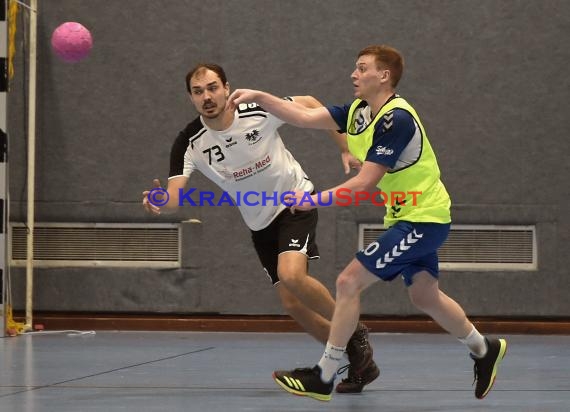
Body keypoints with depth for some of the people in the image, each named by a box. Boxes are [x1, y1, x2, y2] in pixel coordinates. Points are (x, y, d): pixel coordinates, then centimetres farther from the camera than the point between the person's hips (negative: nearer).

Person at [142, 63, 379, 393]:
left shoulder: (260, 112, -21)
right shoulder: (190, 144, -16)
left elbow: (311, 104, -4)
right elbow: (175, 196, -25)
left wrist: (347, 149, -4)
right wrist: (160, 202, -49)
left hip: (296, 201, -4)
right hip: (261, 222, 4)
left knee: (291, 275, -28)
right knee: (292, 303, -2)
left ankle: (355, 332, -5)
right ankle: (358, 358, 15)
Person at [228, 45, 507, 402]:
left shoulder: (396, 119, -23)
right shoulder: (359, 112, 4)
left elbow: (365, 184, -25)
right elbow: (306, 117, 0)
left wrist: (313, 200, -21)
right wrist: (258, 97, -10)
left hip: (422, 220, -10)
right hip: (412, 219, 10)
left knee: (349, 282, -11)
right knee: (425, 296, 20)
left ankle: (323, 378, -5)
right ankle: (485, 349, 39)